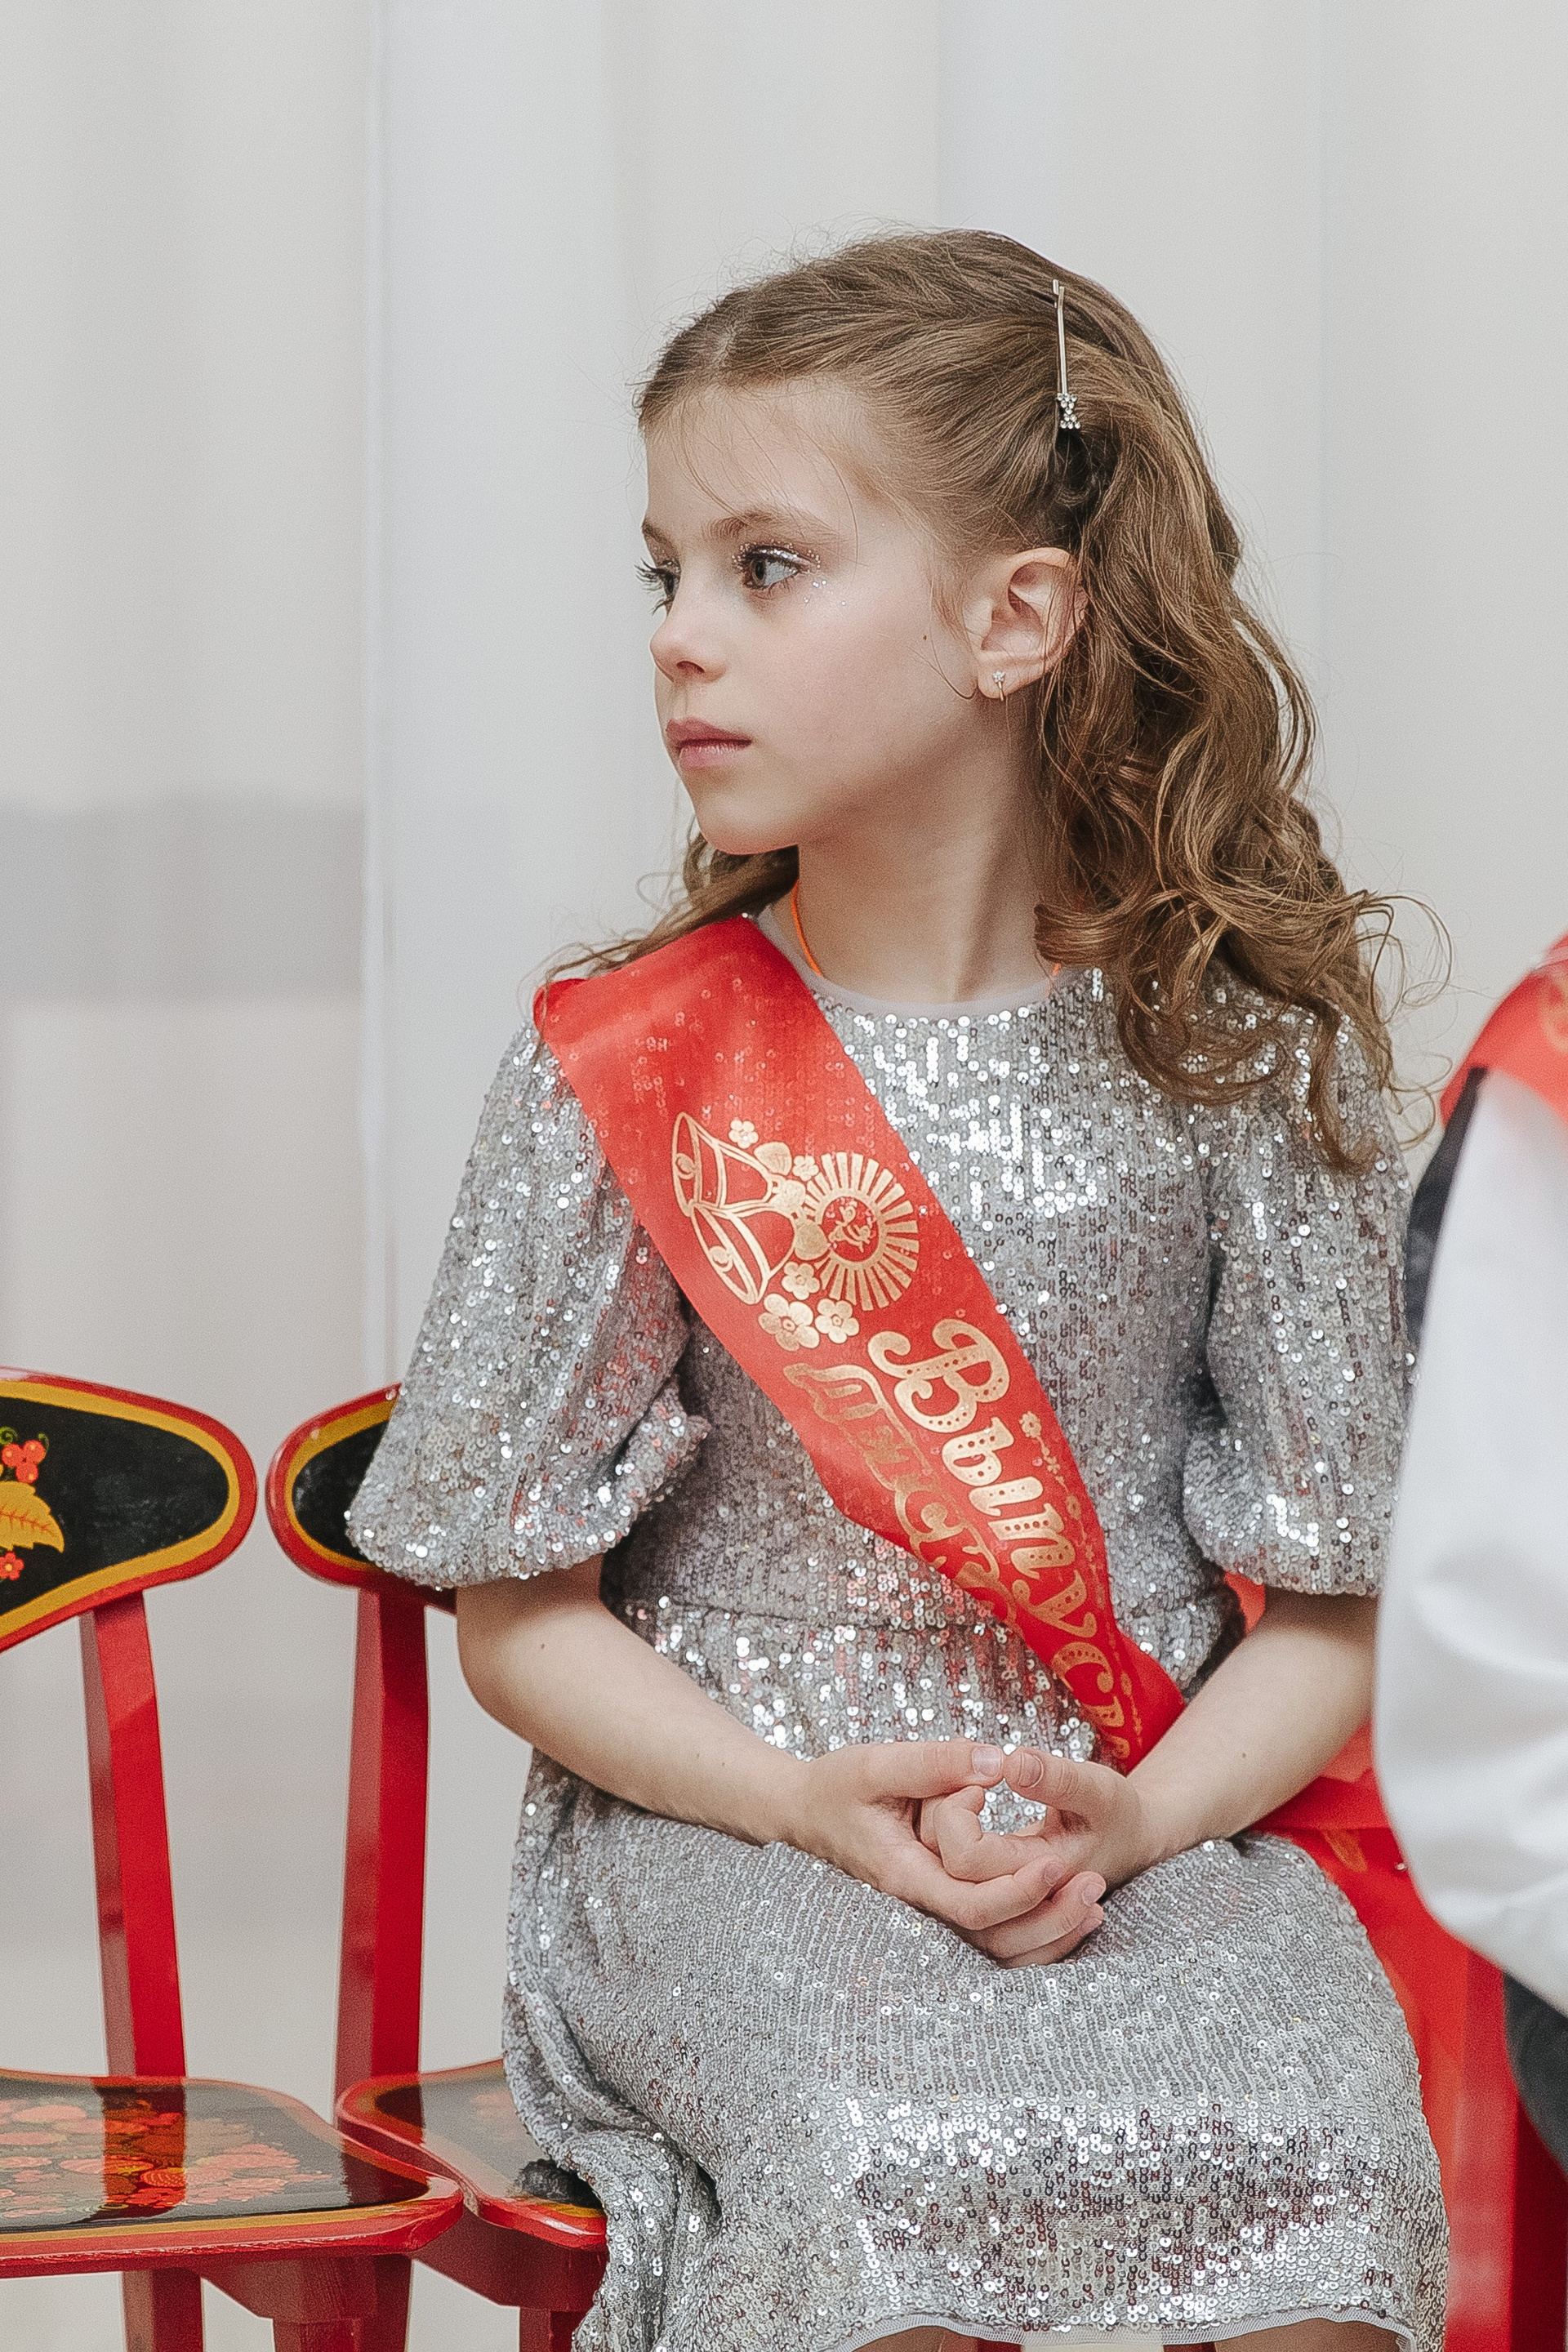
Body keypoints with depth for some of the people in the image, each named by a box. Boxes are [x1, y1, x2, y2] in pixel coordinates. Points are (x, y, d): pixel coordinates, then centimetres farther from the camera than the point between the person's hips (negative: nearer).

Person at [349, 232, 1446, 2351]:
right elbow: (521, 1615, 4)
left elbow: (1337, 1602, 3)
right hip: (728, 1830, -1)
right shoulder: (630, 1076, 0)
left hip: (1155, 1834, 1)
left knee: (1305, 2147, -30)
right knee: (911, 2155, -33)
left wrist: (1140, 1819, -16)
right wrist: (809, 1801, -13)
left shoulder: (1243, 1055, 1)